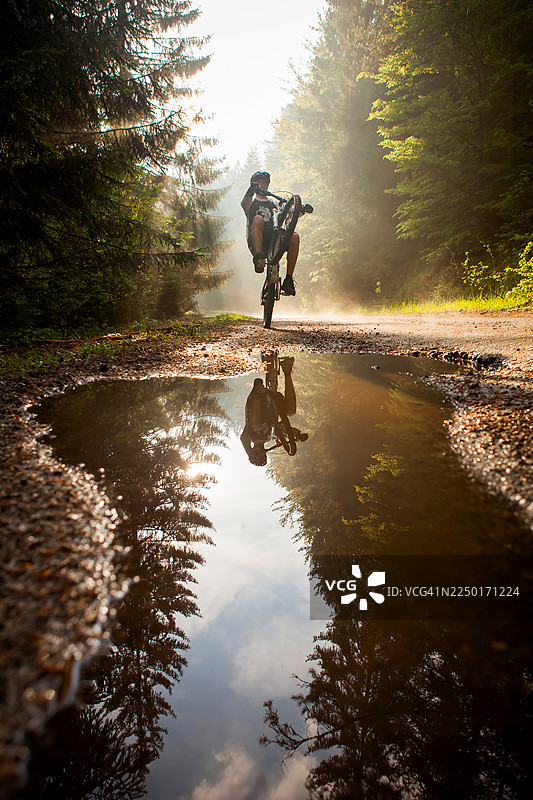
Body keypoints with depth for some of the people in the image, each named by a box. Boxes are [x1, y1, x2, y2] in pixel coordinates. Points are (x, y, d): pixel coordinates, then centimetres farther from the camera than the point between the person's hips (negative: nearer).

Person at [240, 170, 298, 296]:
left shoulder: (273, 201, 27)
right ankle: (258, 258, -47)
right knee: (258, 219, -31)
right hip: (255, 242, -3)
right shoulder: (251, 200, 18)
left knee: (294, 237, -25)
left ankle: (289, 279, -25)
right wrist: (251, 190, -31)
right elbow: (244, 204, -10)